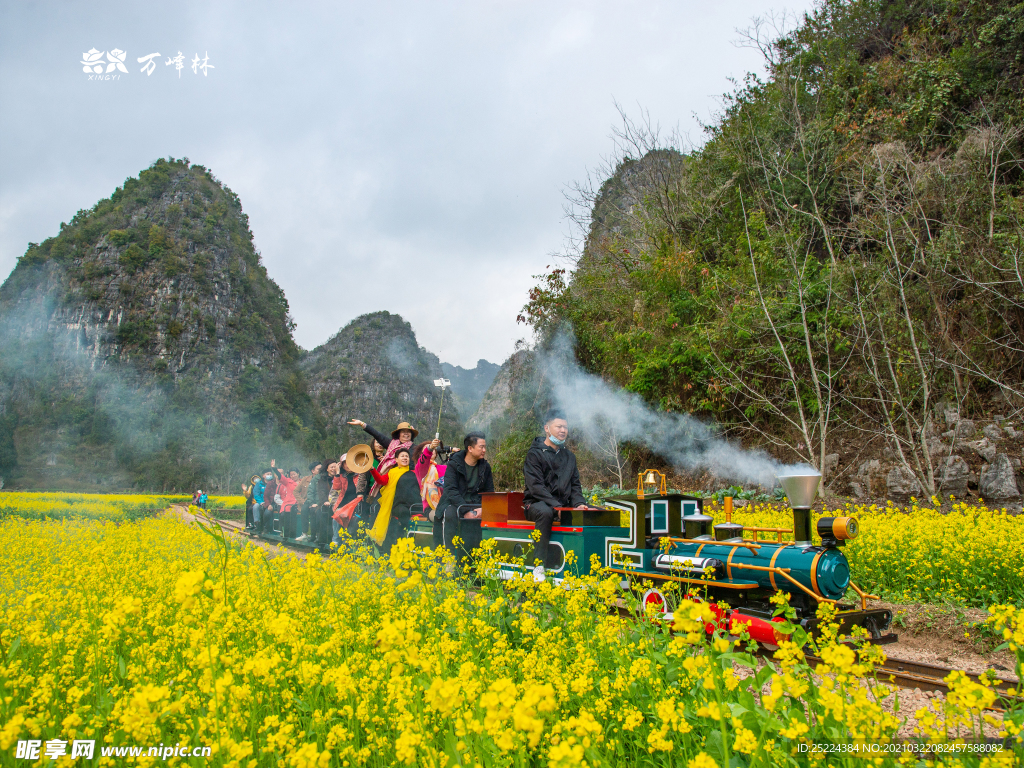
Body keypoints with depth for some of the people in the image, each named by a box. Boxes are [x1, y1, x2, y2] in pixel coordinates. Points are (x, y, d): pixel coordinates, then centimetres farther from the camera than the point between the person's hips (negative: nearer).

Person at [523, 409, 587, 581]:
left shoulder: (569, 456, 18)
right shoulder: (535, 453, -4)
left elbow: (575, 485, 16)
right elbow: (535, 486, -14)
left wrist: (579, 503, -5)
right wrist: (555, 505, -24)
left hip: (563, 504, 6)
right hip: (537, 503, -6)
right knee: (545, 512, -39)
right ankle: (539, 566, -35)